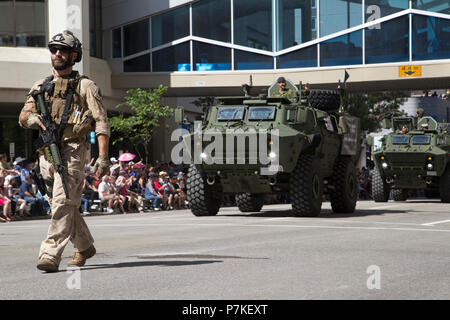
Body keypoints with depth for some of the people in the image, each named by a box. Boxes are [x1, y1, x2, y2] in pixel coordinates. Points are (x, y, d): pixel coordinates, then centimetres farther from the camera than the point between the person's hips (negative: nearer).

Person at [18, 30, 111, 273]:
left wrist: (103, 156, -13)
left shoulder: (85, 86, 4)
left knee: (63, 202, -17)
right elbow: (23, 116, 12)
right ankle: (84, 247, 29)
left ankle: (50, 254, -23)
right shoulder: (40, 86, 19)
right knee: (65, 204, 13)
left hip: (72, 150, -6)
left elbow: (101, 123, -2)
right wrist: (31, 118, -14)